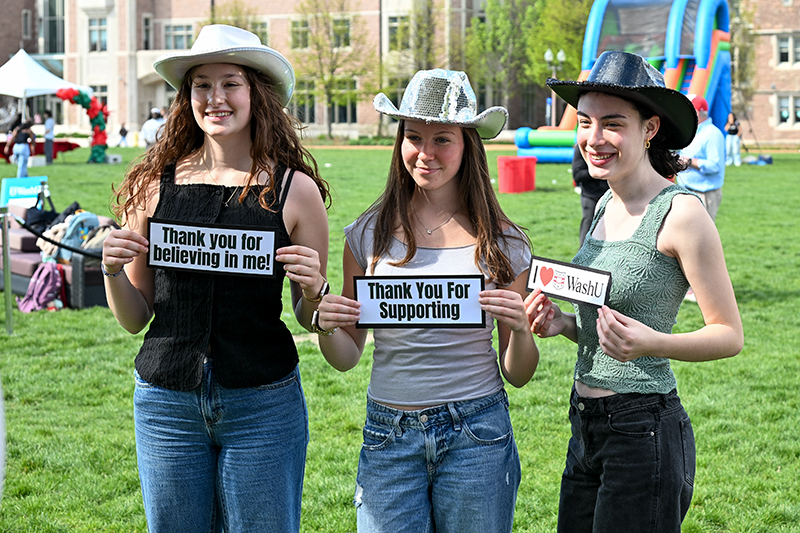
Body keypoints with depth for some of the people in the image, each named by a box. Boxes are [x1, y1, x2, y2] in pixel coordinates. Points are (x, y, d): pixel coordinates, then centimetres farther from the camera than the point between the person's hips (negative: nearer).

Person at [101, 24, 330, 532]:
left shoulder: (295, 189, -1)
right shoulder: (156, 185, 2)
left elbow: (311, 319, 6)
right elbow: (135, 318, 9)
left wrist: (313, 289, -15)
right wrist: (113, 271, -10)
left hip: (263, 405, -1)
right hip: (166, 402, 2)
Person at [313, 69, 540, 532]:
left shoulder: (503, 244, 0)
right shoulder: (369, 234, 2)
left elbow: (518, 375, 4)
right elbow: (346, 358, 9)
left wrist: (519, 328, -15)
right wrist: (325, 324, -12)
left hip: (476, 436, 0)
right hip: (389, 437, 1)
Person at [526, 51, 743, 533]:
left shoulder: (681, 212, -13)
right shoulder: (607, 204, 10)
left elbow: (729, 335, -11)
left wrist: (650, 343, -27)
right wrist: (563, 323, 0)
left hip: (645, 427, -8)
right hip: (587, 424, 8)